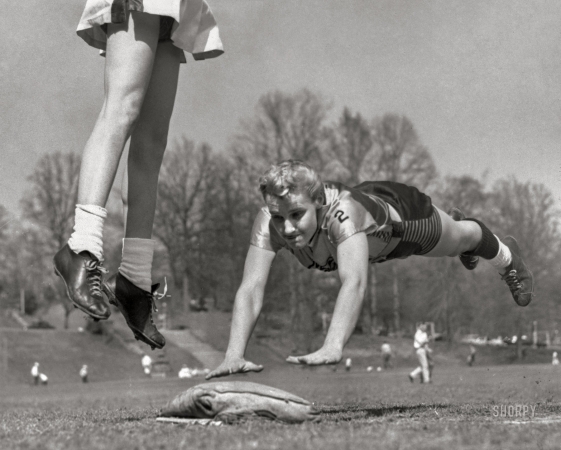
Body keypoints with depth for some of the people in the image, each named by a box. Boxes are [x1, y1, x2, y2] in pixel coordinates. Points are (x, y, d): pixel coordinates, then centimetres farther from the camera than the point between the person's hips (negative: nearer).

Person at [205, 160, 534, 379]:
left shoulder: (342, 213, -53)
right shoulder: (269, 224, -40)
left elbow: (354, 282, -66)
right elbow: (251, 289, -46)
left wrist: (333, 348, -80)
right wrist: (234, 355, -60)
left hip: (401, 212, -4)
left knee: (462, 237, 30)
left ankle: (507, 257, 66)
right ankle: (465, 252, 75)